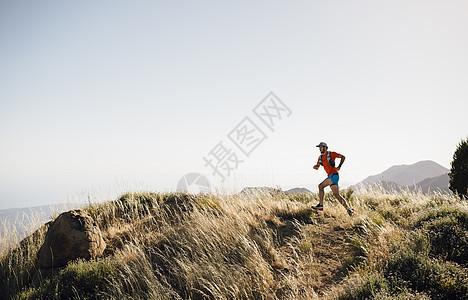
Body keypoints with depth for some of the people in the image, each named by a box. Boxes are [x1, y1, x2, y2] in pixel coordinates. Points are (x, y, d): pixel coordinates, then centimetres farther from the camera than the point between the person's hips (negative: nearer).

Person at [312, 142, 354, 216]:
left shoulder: (331, 154, -3)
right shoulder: (320, 157, 17)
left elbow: (343, 157, 0)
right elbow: (317, 166, 22)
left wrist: (339, 166, -11)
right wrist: (315, 166, -3)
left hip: (334, 175, -8)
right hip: (330, 176, 8)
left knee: (321, 186, -20)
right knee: (336, 195, 2)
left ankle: (320, 205, -19)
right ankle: (348, 209, 8)